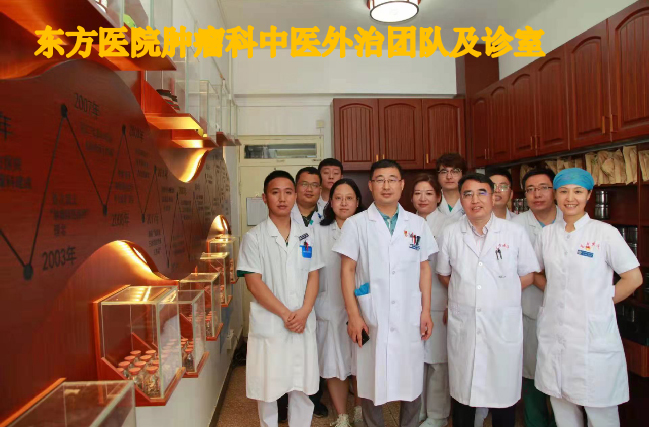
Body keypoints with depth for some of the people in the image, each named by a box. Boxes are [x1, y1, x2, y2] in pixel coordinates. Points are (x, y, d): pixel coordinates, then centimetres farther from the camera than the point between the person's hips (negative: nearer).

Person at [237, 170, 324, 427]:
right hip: (269, 325, -3)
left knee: (302, 387, 11)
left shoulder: (306, 235, 7)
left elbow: (313, 276, 5)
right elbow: (254, 282, -9)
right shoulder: (254, 237, -4)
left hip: (303, 324, 3)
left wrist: (303, 313, -9)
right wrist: (285, 314, -13)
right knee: (267, 388, 8)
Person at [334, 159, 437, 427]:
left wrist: (426, 311, 4)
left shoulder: (417, 224, 7)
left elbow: (424, 269, 9)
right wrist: (353, 315, -8)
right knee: (371, 381, 10)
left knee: (412, 382, 11)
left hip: (409, 319, 2)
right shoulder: (356, 224, -1)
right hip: (371, 318, -2)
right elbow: (347, 270, -3)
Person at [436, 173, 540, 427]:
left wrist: (499, 293, -1)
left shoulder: (515, 233, -2)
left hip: (504, 324, -1)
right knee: (462, 390, 12)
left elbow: (527, 275, 5)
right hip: (462, 325, 1)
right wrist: (466, 294, 2)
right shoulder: (450, 234, 1)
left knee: (503, 391, 10)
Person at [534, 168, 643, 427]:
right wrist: (555, 297, 3)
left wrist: (602, 302, -3)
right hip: (554, 335, 3)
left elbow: (633, 278, -2)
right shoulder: (547, 233, 5)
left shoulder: (605, 233, -6)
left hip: (594, 335, -3)